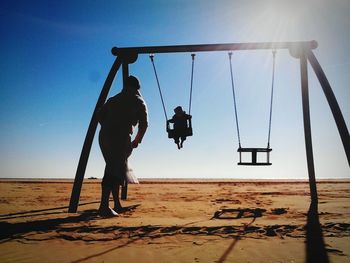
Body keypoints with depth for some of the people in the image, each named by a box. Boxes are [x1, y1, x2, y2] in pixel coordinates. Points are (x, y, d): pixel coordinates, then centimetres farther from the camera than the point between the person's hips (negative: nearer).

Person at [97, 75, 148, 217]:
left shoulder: (113, 99, 24)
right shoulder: (138, 101, 12)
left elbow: (99, 115, 16)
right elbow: (144, 123, 3)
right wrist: (137, 141, 14)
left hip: (104, 136, 6)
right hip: (120, 137, -6)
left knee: (114, 169, 15)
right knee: (115, 170, -9)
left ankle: (117, 204, 21)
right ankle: (104, 206, -19)